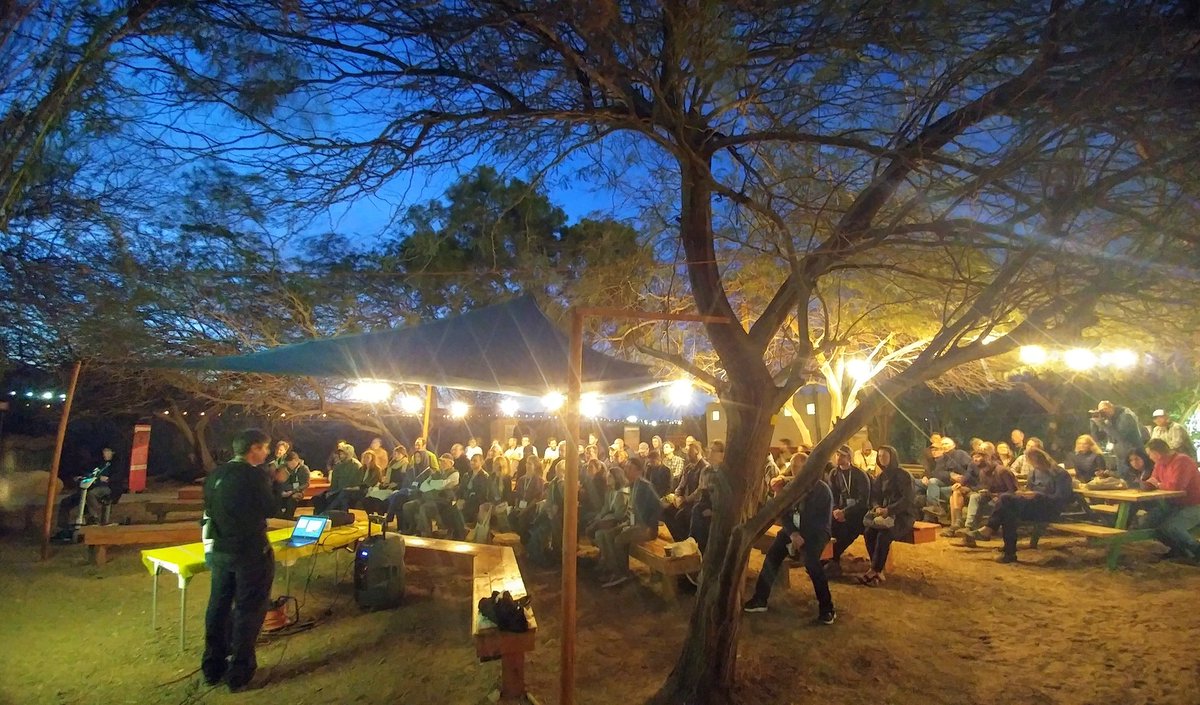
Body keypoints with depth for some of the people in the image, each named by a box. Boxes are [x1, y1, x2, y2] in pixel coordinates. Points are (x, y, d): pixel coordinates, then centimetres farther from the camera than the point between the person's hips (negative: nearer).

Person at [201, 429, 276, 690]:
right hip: (250, 551, -7)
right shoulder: (255, 475, -18)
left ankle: (213, 667, 29)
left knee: (218, 605, 18)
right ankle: (239, 673, 11)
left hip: (219, 550, 7)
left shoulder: (215, 473, 4)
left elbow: (209, 507, 14)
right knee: (248, 609, 5)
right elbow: (272, 509, -15)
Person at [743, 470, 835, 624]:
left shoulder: (823, 491, -12)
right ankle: (760, 599, -5)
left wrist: (803, 537, -21)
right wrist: (792, 533, -16)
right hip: (793, 529, 4)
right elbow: (783, 514, 2)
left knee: (810, 561, -31)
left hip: (815, 532, -4)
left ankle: (826, 607, -16)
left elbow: (824, 523, -12)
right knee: (772, 554, -16)